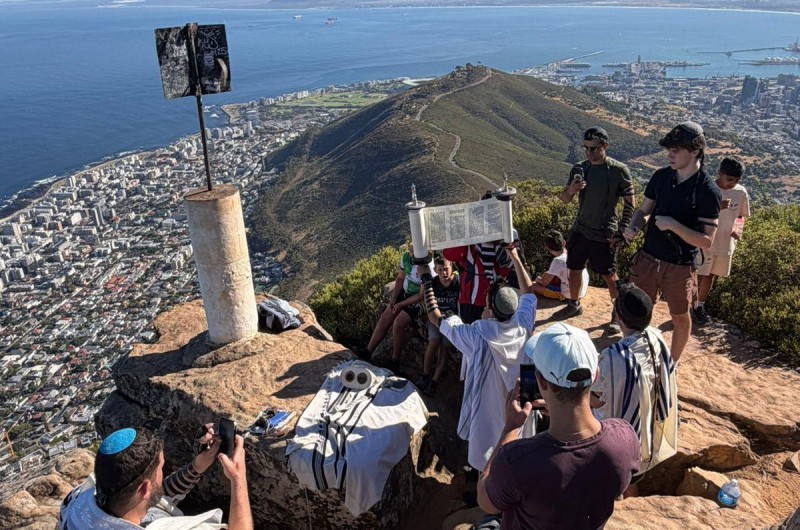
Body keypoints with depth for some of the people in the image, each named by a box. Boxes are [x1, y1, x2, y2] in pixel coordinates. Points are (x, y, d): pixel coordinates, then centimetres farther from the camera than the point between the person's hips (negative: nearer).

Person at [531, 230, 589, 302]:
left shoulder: (558, 260, -23)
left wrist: (538, 279, 6)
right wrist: (547, 274, 17)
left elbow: (545, 282, -14)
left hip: (568, 295, -8)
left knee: (533, 285, -7)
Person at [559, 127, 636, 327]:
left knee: (610, 276, 4)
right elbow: (564, 199, 4)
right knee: (574, 270, 16)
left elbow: (630, 204, -8)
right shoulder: (579, 168, 1)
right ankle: (574, 305, 37)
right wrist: (571, 190, -19)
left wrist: (621, 232, -14)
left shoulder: (619, 170, -12)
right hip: (580, 230, 5)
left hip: (604, 235, -5)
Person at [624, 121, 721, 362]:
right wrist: (633, 227, -12)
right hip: (648, 258, 4)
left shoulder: (707, 191, -16)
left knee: (680, 318, 14)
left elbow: (706, 241, -16)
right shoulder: (661, 176, -1)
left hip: (680, 267, -4)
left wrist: (673, 225, -28)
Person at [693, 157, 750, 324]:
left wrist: (738, 229, -9)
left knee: (711, 275, 17)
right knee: (699, 276, 1)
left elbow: (741, 215, 11)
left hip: (726, 244, 5)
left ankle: (700, 306, 34)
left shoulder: (741, 193, -3)